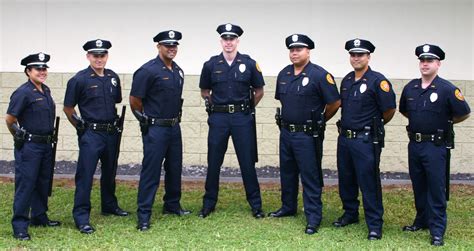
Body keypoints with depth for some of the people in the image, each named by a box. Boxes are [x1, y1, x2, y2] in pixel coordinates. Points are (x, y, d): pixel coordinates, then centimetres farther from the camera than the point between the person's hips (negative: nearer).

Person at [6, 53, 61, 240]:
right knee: (25, 185, -5)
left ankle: (39, 217, 30)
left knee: (43, 183, 16)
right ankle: (19, 226, -1)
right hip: (29, 147, -8)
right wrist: (20, 137, 1)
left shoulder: (46, 91, 10)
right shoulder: (23, 93, -15)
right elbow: (9, 119, -11)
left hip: (46, 145, 8)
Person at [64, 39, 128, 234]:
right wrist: (80, 127, 0)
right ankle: (81, 217, -4)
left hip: (111, 132, 6)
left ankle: (109, 206, 37)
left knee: (109, 172, 20)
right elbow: (68, 108, -3)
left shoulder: (113, 77, 6)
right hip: (91, 134, -6)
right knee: (85, 175, -7)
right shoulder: (79, 80, -10)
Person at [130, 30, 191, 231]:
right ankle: (144, 215, 0)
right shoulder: (148, 70, -14)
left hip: (174, 127, 8)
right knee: (151, 172, -5)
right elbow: (134, 100, -10)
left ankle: (172, 206, 32)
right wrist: (147, 118, 1)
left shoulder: (178, 71, 9)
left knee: (174, 168, 16)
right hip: (155, 129, -7)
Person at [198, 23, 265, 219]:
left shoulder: (249, 64, 0)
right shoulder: (211, 65, 2)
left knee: (248, 162, 3)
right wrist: (216, 106, 11)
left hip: (242, 118, -1)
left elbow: (259, 91, 10)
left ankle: (256, 205, 12)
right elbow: (204, 92, 16)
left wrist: (245, 108, 11)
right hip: (218, 119, 1)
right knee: (213, 163, 6)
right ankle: (209, 204, 18)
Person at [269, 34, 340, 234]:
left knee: (310, 177, -2)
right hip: (286, 133, 7)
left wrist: (320, 120, 2)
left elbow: (335, 103, -10)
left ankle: (313, 218, 3)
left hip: (307, 135, -7)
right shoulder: (283, 74, 7)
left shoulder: (320, 75, -14)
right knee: (287, 173, 18)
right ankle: (288, 207, 34)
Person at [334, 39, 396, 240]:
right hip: (344, 138, 7)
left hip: (366, 140, -7)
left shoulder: (378, 81, -12)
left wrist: (376, 125, 5)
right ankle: (350, 214, 33)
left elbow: (390, 110, -9)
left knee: (369, 184, -3)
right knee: (346, 180, 16)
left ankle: (374, 225, 5)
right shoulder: (347, 80, 10)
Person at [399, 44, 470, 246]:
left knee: (436, 189, -2)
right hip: (414, 144, 5)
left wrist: (445, 122, 4)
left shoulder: (447, 89, -11)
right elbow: (404, 110, 22)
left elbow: (464, 114, -5)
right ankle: (422, 221, 31)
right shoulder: (410, 88, 5)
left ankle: (437, 231, 3)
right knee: (418, 187, 16)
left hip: (436, 146, -5)